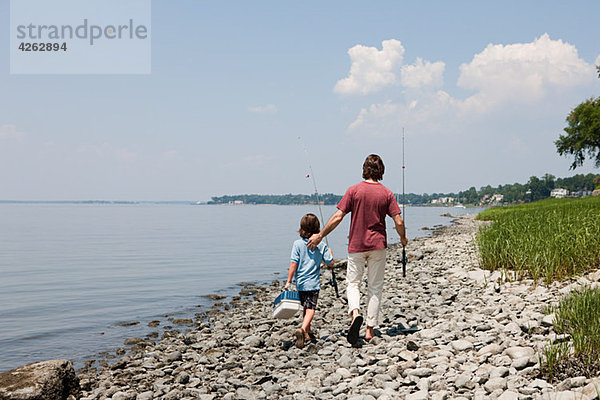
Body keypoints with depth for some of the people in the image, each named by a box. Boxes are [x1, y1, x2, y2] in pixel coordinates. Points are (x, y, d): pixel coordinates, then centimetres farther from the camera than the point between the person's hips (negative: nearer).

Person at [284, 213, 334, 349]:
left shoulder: (298, 244, -5)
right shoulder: (321, 245, -2)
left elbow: (293, 263, -9)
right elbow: (330, 262, 2)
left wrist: (288, 281, -5)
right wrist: (329, 252, 21)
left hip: (300, 283, 2)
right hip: (314, 283, -2)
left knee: (306, 307, 19)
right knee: (311, 308, -6)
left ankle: (307, 332, 34)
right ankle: (303, 329, -31)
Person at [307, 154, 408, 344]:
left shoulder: (354, 190, -6)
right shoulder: (387, 193, -3)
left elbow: (338, 217, -9)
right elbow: (399, 222, -5)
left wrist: (320, 236, 0)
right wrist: (403, 238, 15)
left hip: (356, 245, -1)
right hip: (378, 245, 1)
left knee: (353, 283, 11)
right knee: (375, 287, 10)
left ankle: (355, 313, -17)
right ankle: (370, 328, 11)